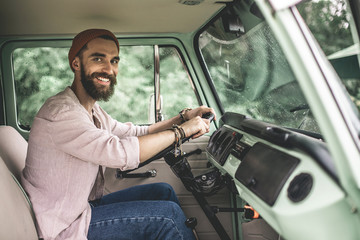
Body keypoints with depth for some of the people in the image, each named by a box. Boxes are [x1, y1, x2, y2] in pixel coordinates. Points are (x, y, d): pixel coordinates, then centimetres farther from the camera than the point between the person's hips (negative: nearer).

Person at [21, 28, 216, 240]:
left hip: (86, 205, 9)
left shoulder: (92, 110, 8)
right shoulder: (61, 112, -25)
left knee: (163, 192, 9)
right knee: (168, 214, -11)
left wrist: (182, 117, -3)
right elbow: (122, 153, -34)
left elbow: (136, 133, 10)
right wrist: (181, 130, -24)